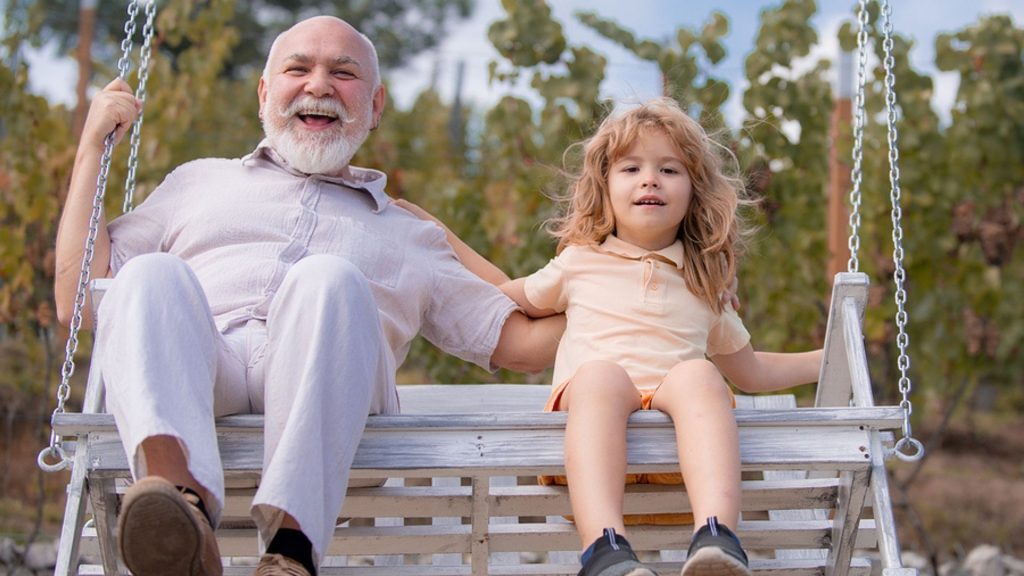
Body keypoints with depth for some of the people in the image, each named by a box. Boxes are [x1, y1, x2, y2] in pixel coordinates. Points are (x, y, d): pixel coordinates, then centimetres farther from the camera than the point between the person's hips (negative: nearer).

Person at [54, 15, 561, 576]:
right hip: (189, 380, 1)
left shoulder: (409, 236, 32)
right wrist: (93, 146, 24)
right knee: (153, 275, -29)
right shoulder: (199, 182, 33)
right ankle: (182, 489, -54)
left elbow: (525, 345, 25)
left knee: (328, 280, -31)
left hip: (324, 397, 0)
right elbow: (74, 299, 24)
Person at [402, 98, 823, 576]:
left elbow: (750, 371, 38)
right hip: (588, 402, -1)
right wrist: (436, 233, 36)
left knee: (697, 374, -34)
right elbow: (507, 299, 38)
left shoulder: (703, 285, 28)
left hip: (675, 412, 1)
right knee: (600, 372, -36)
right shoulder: (580, 263, 26)